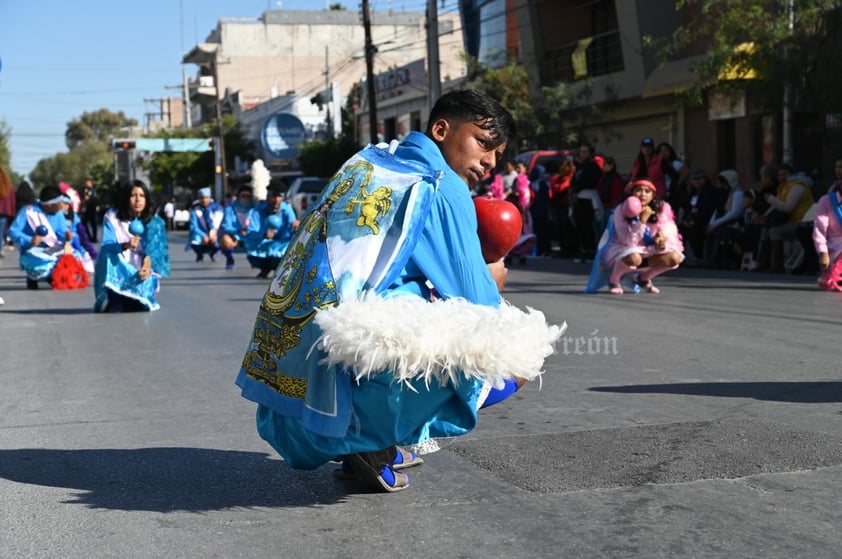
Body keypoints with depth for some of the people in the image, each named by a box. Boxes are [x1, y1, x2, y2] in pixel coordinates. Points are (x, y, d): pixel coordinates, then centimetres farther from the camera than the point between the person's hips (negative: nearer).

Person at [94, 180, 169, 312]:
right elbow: (106, 246, -16)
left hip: (140, 271, 1)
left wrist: (148, 267, -27)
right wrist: (125, 246, -36)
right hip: (117, 268, -1)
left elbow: (153, 250, -5)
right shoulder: (112, 217, -5)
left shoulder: (154, 223, 0)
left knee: (145, 284, -29)